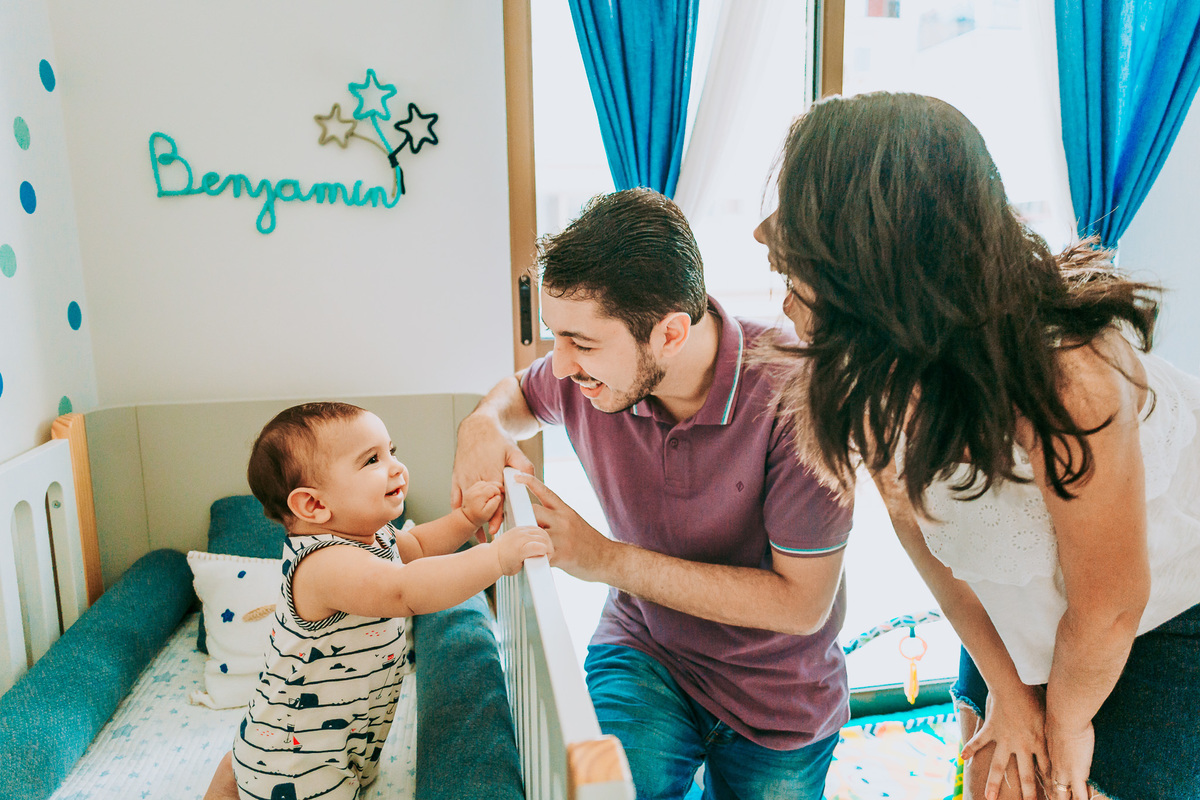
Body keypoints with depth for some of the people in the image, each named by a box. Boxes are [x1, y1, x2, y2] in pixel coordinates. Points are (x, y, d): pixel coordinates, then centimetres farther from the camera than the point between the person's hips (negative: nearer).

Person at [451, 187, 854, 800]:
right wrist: (482, 425, -16)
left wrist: (609, 559, -27)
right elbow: (518, 393, 10)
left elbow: (802, 602, -24)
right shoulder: (583, 373, -16)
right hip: (643, 649, 1)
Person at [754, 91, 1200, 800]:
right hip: (1018, 607, 5)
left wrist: (1064, 724, -5)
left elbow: (1109, 606, -22)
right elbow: (926, 539, -7)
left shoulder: (1066, 374, -39)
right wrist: (1006, 689, 0)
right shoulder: (865, 365, -22)